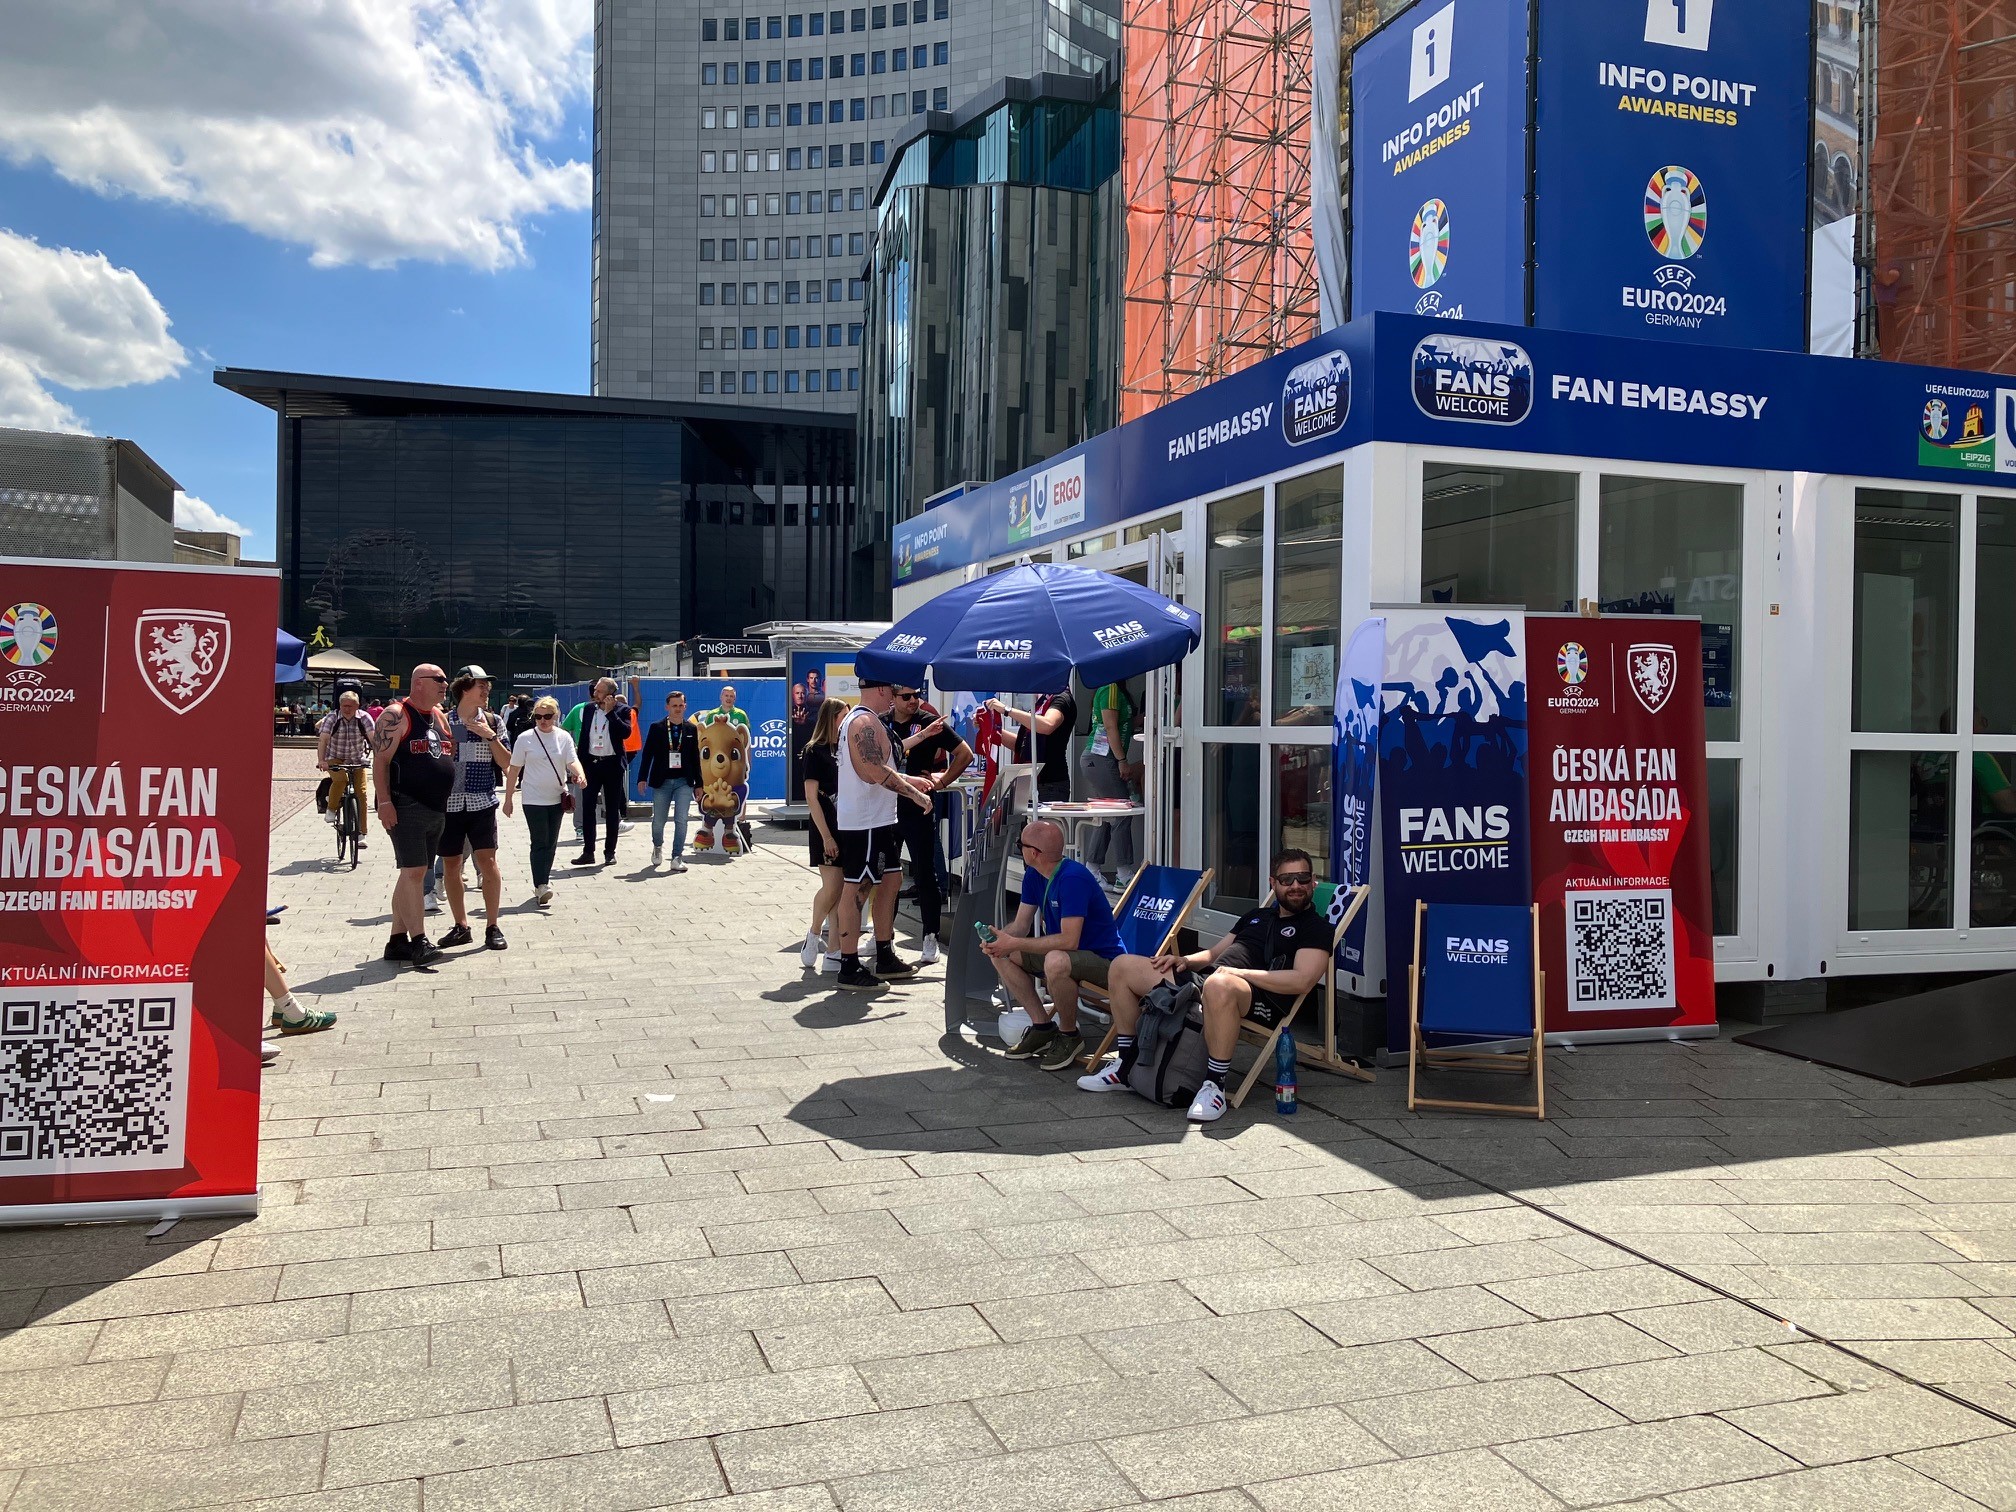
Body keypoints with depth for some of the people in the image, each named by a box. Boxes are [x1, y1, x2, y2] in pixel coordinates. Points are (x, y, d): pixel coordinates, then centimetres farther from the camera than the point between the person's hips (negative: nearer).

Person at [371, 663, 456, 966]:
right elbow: (380, 760, -12)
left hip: (437, 810, 8)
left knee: (413, 874, 11)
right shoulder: (396, 715, -7)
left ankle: (398, 940, 17)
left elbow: (450, 756, 26)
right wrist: (384, 802, -20)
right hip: (407, 808, -8)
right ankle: (419, 941, -10)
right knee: (413, 873, -11)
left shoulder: (440, 717, 16)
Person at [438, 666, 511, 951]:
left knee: (487, 862, -6)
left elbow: (506, 762, 1)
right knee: (450, 865, 5)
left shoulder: (491, 721, 5)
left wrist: (490, 735, -10)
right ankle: (461, 927, 17)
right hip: (449, 802, 1)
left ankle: (492, 927, 1)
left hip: (482, 802, -1)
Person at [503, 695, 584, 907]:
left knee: (550, 844, 11)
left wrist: (580, 776, -31)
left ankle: (543, 883, 23)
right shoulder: (525, 739, -4)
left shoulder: (564, 737, 2)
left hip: (557, 799, 3)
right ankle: (541, 886, -17)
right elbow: (514, 770, 1)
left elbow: (572, 761, -8)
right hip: (534, 800, -3)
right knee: (540, 843, -12)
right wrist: (508, 799, 0)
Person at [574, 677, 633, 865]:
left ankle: (610, 851, 12)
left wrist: (611, 712, -19)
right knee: (587, 807, -1)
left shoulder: (622, 710, -3)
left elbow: (626, 733, -19)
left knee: (612, 809, 4)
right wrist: (578, 766, 7)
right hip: (591, 763, 3)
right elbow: (583, 738, 11)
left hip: (613, 765, -3)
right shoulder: (589, 710, 8)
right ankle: (588, 851, 2)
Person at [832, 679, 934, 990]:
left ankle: (885, 958, 23)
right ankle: (849, 968, 0)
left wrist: (909, 781, 23)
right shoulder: (866, 722, -17)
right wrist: (915, 793, -17)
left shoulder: (859, 719, 17)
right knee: (856, 888, -6)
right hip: (864, 823, -11)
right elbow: (878, 772, -25)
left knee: (891, 880, 15)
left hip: (878, 820, 11)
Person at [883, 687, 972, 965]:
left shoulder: (930, 721, -2)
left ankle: (931, 939, 4)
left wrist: (942, 781, -5)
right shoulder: (881, 723, 6)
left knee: (925, 874, -2)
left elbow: (965, 754, 0)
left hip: (919, 808, -3)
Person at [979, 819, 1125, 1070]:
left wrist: (1015, 944, -31)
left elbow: (1069, 941, -33)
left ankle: (1069, 1037, -13)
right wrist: (998, 938, -17)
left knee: (1056, 962, -39)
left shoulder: (1073, 878, -27)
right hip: (1063, 951, 9)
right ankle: (1043, 1028, 3)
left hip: (1104, 960, -9)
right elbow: (1021, 926, 6)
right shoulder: (1033, 876, 2)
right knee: (999, 955, 0)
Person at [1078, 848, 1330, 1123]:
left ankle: (1214, 1086, -32)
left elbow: (1302, 980, -11)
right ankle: (1125, 1067, 6)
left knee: (1219, 985, -46)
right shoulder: (1257, 916, 30)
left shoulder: (1316, 927, 5)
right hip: (1203, 981, 9)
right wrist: (1186, 961, 11)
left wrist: (1240, 972, -15)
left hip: (1262, 999, -9)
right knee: (1123, 966, 4)